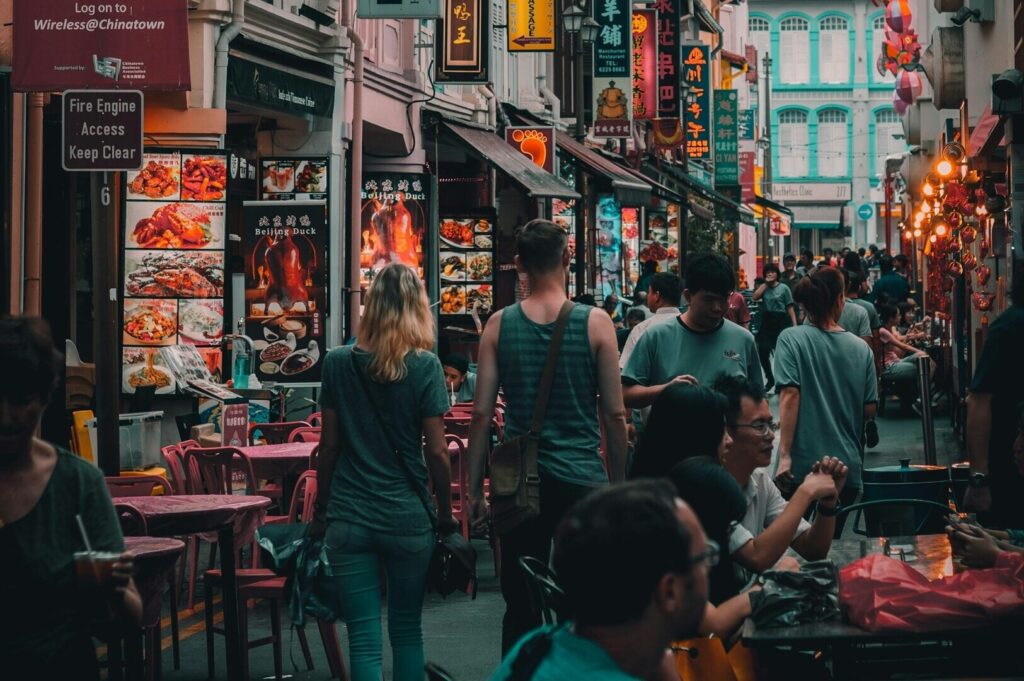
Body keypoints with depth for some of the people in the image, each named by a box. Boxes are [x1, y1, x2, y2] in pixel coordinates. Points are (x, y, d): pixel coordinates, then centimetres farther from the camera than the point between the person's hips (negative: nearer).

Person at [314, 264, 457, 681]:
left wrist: (321, 512, 12)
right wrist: (446, 514, 5)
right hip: (408, 517, 0)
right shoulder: (425, 366, -6)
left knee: (363, 639, 1)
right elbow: (436, 451, -6)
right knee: (407, 631, 15)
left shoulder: (337, 363, 0)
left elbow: (328, 446, 3)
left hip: (348, 518, 1)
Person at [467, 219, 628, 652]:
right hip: (582, 480, -2)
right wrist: (619, 485, 9)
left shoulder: (499, 325, 0)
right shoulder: (595, 323, -4)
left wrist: (474, 490, 7)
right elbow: (614, 415, -2)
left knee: (520, 605, 8)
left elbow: (481, 415, 0)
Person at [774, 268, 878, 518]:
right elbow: (869, 410, 6)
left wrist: (784, 455, -13)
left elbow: (790, 396, -13)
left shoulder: (791, 339, -6)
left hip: (803, 463, -3)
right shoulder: (861, 348, 2)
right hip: (848, 467, 3)